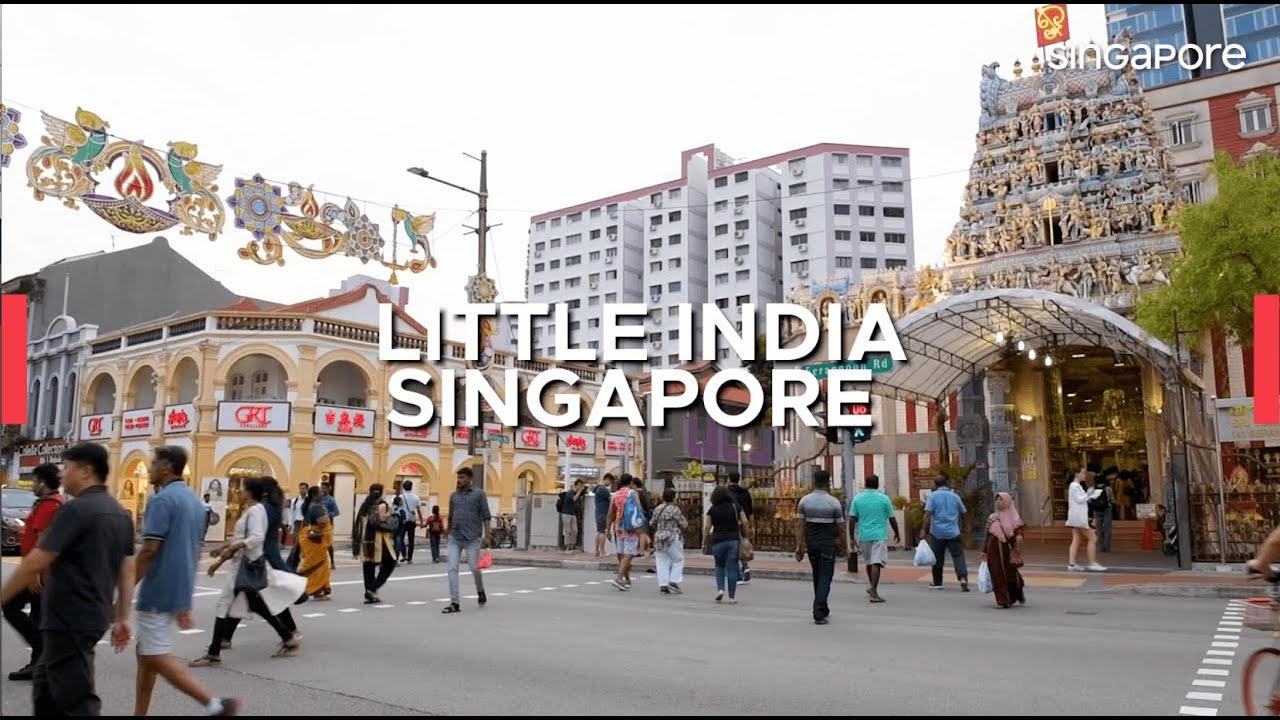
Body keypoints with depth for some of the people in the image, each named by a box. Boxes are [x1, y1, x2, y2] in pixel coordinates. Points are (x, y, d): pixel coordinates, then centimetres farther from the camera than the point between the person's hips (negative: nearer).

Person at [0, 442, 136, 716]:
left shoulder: (76, 509, -16)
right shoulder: (120, 513, 9)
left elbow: (35, 563, -18)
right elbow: (127, 571, 10)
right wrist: (122, 618, 13)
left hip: (69, 619, -9)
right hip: (94, 616, 9)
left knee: (77, 699, -4)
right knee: (46, 683, 24)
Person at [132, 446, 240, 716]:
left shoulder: (162, 500, -15)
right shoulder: (195, 501, 13)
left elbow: (149, 551, -21)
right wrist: (185, 603, 19)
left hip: (158, 592, -9)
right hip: (179, 592, 9)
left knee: (157, 658, -5)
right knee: (145, 652, 19)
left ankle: (215, 704, -12)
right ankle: (139, 714, 24)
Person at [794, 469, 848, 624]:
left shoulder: (804, 501, -1)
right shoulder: (834, 503, -9)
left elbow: (800, 525, -4)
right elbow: (841, 528, -5)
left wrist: (799, 546, -1)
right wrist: (844, 547, 7)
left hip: (811, 543, 4)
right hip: (828, 544, -4)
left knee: (817, 576, 18)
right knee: (825, 577, 0)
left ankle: (823, 610, 30)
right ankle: (819, 614, -10)